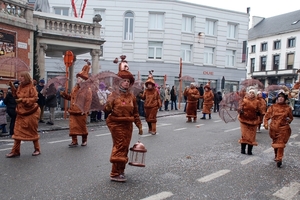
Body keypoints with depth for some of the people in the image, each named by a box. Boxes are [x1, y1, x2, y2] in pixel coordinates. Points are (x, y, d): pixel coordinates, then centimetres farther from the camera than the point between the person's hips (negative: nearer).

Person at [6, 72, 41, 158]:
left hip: (31, 113, -7)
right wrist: (13, 88, 5)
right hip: (21, 113, 7)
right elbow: (16, 96, 16)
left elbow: (34, 99, -18)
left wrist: (22, 100, -23)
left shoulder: (31, 87, -13)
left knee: (33, 132, 4)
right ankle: (15, 151, 13)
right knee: (17, 132, 5)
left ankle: (37, 150, 20)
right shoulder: (20, 87, 8)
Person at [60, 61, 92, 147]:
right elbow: (71, 97, 24)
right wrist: (65, 95, 7)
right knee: (73, 126, 5)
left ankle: (84, 140, 26)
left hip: (81, 113, -6)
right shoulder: (75, 88, 14)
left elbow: (88, 101, -16)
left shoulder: (87, 90, -10)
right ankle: (74, 141, 14)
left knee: (82, 127, 7)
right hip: (73, 112, 7)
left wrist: (85, 110, -22)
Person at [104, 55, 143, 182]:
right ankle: (115, 174, 6)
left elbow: (135, 113, 12)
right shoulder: (114, 94, -7)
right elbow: (107, 110, -15)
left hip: (128, 125, 5)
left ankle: (121, 170, 27)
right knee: (119, 147, -5)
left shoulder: (131, 96, 7)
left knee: (125, 148, 12)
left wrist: (139, 125, 11)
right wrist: (108, 106, -38)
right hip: (116, 124, -5)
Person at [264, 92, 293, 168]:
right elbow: (266, 116, -1)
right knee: (275, 143, 16)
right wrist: (266, 124, -16)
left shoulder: (288, 108, -1)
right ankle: (276, 156, 36)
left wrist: (289, 120, -9)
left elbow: (291, 117, 13)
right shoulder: (272, 107, -1)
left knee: (280, 144, -5)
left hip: (283, 129, -2)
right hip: (273, 128, 2)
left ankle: (279, 159, 2)